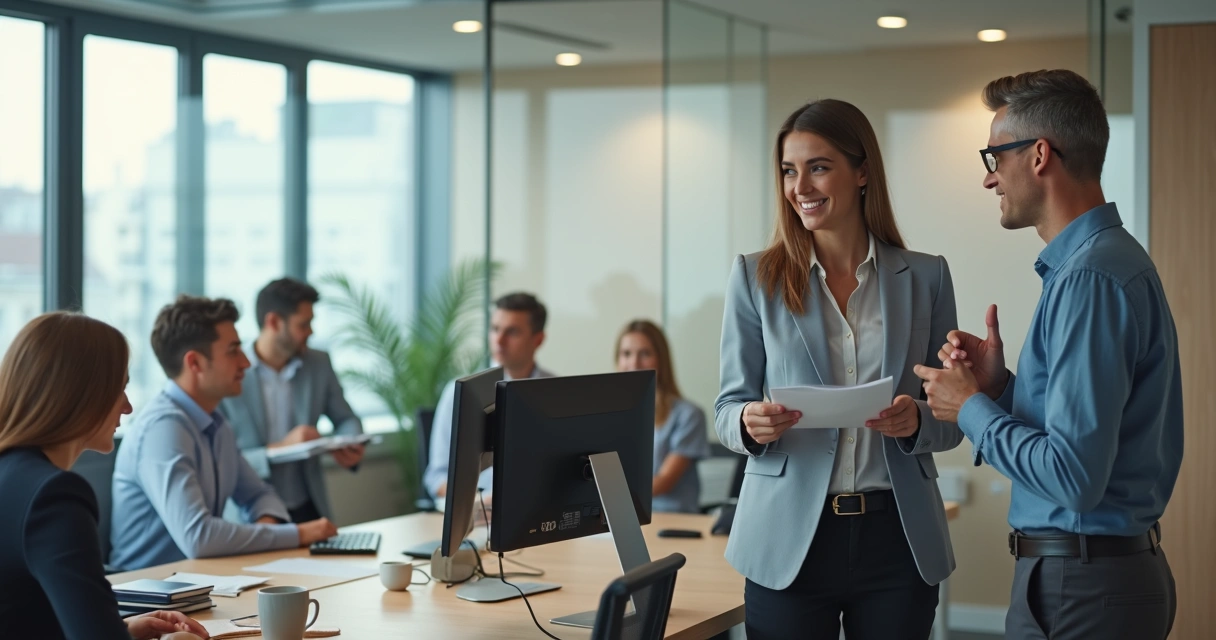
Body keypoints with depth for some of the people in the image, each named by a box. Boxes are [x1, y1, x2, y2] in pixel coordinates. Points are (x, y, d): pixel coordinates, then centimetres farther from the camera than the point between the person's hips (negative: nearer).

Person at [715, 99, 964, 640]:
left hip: (898, 538, 1)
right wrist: (751, 423, -20)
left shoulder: (925, 277, 4)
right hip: (789, 541, -1)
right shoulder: (756, 277, 2)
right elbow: (728, 408, 3)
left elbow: (952, 419, 7)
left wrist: (916, 421, -16)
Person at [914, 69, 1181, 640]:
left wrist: (972, 410, -12)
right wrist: (1002, 387, 4)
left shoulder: (1090, 279, -20)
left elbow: (1074, 475, -25)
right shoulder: (1113, 259, 12)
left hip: (1080, 591, -10)